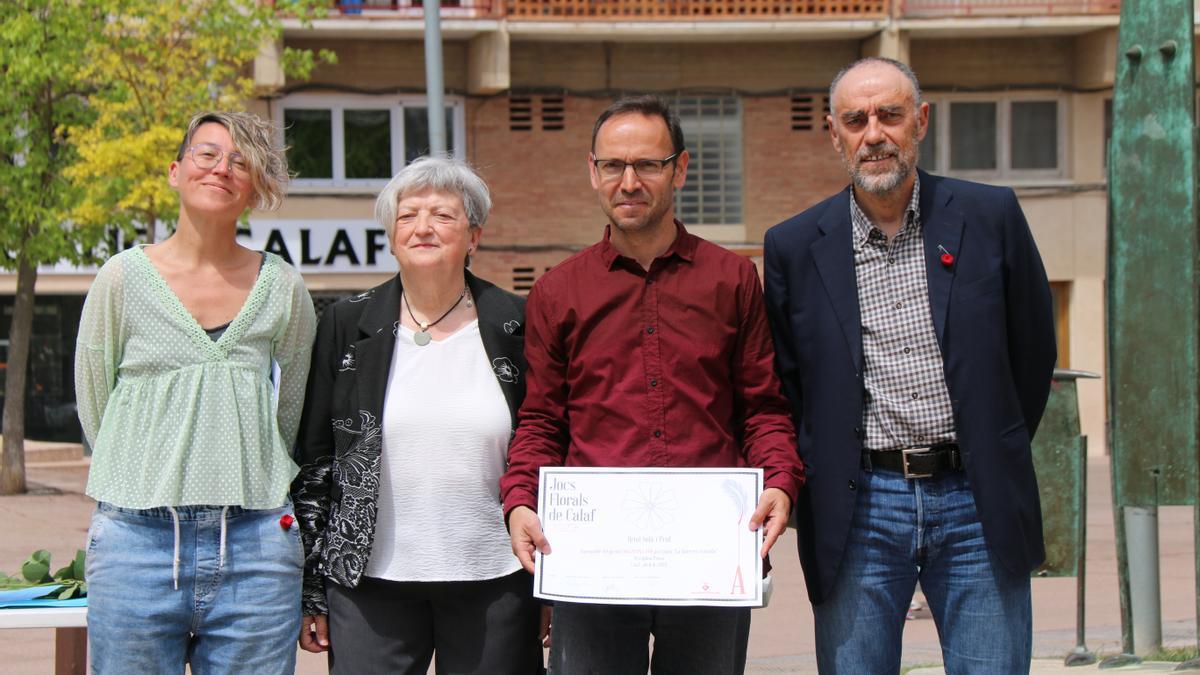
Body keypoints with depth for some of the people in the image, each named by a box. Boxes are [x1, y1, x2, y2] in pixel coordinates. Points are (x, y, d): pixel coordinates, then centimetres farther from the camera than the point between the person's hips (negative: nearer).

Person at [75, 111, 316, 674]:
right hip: (137, 540, -1)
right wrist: (158, 485, 10)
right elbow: (94, 408, 8)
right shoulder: (124, 278, 2)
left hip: (255, 546, 1)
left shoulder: (282, 287, 6)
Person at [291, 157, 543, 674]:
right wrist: (309, 592, 4)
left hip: (493, 580, 0)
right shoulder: (347, 326, 5)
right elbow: (311, 459, 7)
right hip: (371, 582, 0)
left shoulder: (515, 327, 4)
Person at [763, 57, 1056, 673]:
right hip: (859, 507, 0)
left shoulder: (991, 217, 4)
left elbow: (1034, 350, 12)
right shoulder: (794, 246, 4)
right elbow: (779, 385, 12)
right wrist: (808, 486, 6)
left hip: (976, 505, 0)